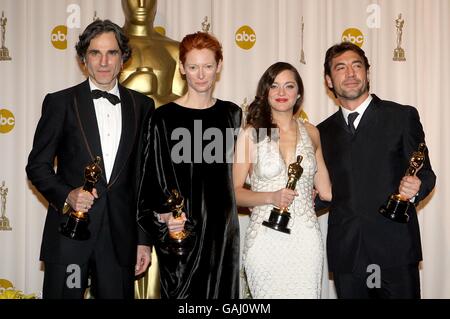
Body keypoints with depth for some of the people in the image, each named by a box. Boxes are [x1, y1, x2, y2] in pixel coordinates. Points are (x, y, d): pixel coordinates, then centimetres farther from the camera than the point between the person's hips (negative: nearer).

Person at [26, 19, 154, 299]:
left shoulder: (142, 106, 7)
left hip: (120, 237, 2)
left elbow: (145, 176, 9)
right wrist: (66, 195, -16)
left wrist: (144, 239, 7)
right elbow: (37, 165, 3)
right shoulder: (60, 103, 1)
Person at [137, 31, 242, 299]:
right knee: (183, 292, 2)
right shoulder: (165, 118, -7)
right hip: (181, 226, -4)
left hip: (223, 226, 4)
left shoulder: (231, 113, 7)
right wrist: (163, 216, -22)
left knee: (221, 291, 10)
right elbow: (152, 178, -8)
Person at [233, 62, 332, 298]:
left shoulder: (311, 132, 10)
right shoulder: (252, 134, 0)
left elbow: (325, 190, 16)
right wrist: (271, 197, -13)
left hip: (306, 237, 3)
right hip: (265, 240, -2)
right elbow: (235, 192, -1)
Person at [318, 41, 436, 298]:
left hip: (395, 249, -3)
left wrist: (415, 187, -19)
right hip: (346, 255, 3)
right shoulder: (325, 131, 13)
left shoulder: (403, 116, 2)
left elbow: (425, 174, 1)